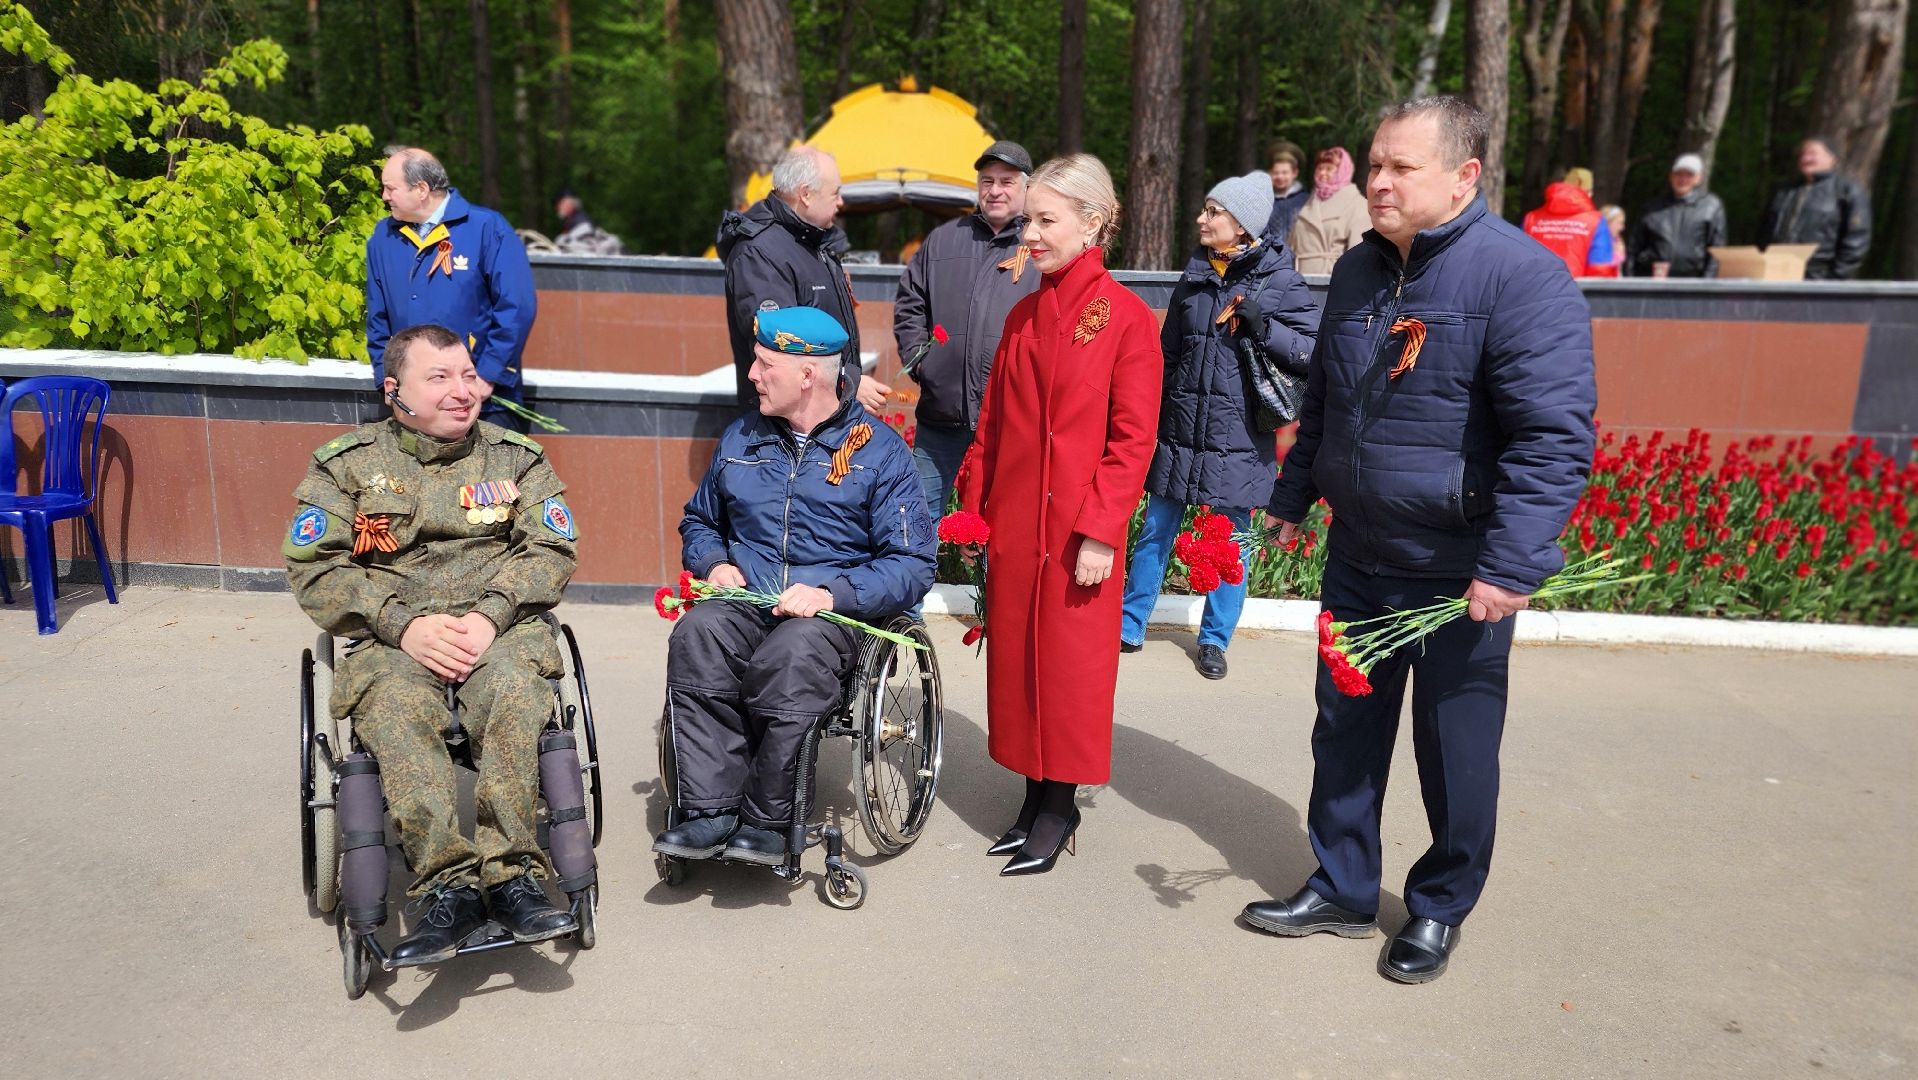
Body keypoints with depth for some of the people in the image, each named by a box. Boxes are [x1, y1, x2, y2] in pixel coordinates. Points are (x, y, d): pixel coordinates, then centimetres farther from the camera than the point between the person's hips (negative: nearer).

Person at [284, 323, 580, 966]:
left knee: (514, 690, -34)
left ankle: (511, 875, -29)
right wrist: (406, 625, -13)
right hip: (391, 636, 0)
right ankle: (449, 887, -33)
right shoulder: (346, 463, 10)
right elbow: (313, 569, 2)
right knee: (394, 707, -34)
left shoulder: (514, 456, 13)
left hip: (499, 628, 0)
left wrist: (489, 614, -13)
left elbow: (553, 550, 5)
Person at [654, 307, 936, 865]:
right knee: (694, 637, -32)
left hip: (833, 610, -4)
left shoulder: (880, 449, 4)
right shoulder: (741, 438, 19)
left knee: (790, 655, -38)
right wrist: (715, 563, 8)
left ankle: (765, 819, -22)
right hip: (746, 600, 4)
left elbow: (913, 563, -3)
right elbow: (698, 522, 32)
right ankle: (710, 812, -28)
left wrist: (833, 593, -18)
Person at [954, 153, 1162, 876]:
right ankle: (1035, 795, 26)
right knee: (1016, 654, 11)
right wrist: (974, 509, 10)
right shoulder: (1023, 316, 10)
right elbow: (993, 422, 13)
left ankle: (1059, 805, 20)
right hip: (1014, 520, 6)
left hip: (1080, 526, -6)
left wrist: (1100, 530, -15)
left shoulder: (1127, 317, -8)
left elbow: (1133, 438, -11)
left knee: (1070, 662, 4)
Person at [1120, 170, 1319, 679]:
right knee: (1154, 532, 9)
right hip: (1178, 432, 3)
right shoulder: (1194, 276, 8)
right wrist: (1151, 419, 13)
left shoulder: (1279, 281, -4)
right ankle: (1128, 627, 21)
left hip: (1237, 440, -3)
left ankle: (1215, 640, 23)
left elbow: (1314, 353, -8)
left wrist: (1263, 325, -22)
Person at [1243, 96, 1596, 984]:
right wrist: (1293, 497, 19)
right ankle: (1342, 888, 32)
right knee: (1345, 731, 15)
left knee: (1455, 750, 10)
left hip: (1459, 573, -6)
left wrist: (1513, 564, -25)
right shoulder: (1358, 271, 7)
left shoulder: (1521, 275, -16)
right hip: (1357, 555, 7)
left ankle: (1440, 908, 31)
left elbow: (1555, 435, -21)